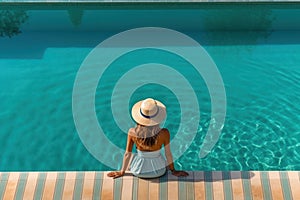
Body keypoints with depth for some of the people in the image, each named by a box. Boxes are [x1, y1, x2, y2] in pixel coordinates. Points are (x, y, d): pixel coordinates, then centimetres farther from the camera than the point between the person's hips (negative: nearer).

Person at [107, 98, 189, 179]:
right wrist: (174, 171, 5)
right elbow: (168, 154, -13)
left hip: (139, 171, 0)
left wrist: (122, 172, 5)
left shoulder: (132, 132, -23)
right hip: (158, 171, 0)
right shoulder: (164, 133, -26)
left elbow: (127, 154, -11)